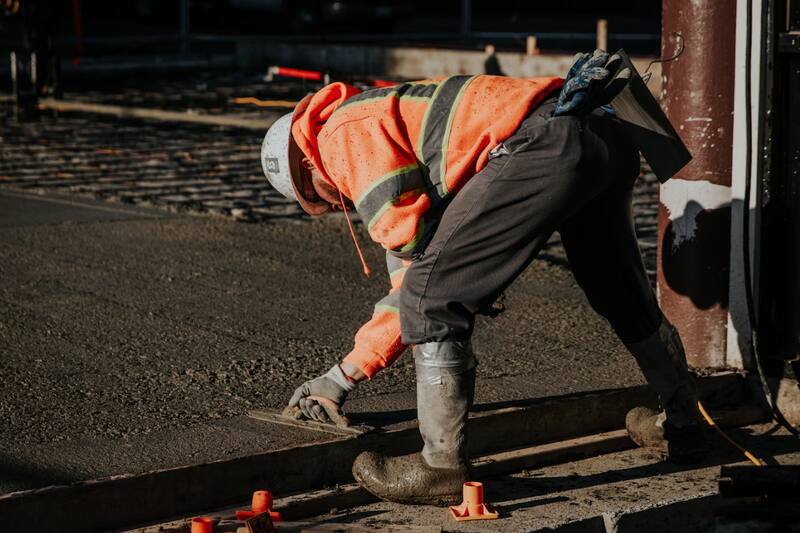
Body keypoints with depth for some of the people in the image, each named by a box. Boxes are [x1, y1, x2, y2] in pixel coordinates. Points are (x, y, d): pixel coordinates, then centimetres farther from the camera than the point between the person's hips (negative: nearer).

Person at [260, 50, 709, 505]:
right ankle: (684, 425, 50)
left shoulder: (343, 134, 6)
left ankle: (444, 468, 3)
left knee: (433, 299, -3)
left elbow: (413, 238, -6)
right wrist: (342, 377, 35)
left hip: (546, 145, -11)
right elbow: (410, 281, 34)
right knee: (620, 292, 30)